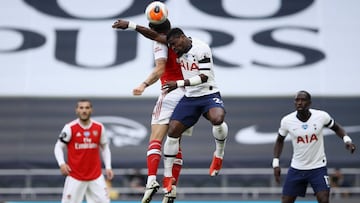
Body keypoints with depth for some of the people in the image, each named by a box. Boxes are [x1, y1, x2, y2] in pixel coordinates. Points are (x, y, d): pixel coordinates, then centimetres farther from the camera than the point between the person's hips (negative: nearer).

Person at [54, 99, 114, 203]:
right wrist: (62, 164, -18)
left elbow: (105, 147, 13)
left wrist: (108, 167, 6)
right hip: (75, 176, -3)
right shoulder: (70, 128, -8)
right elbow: (58, 147, -2)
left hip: (96, 175, 3)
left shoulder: (99, 127, 1)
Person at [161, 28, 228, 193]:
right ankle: (167, 176, 9)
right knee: (172, 131, -3)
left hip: (208, 94, -7)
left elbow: (204, 77, -21)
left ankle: (219, 155, -9)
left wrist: (178, 84, -25)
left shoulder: (201, 49, -17)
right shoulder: (180, 49, 5)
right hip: (189, 97, 7)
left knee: (217, 118, -37)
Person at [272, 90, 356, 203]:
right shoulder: (286, 121, -9)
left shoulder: (321, 116, -12)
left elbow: (336, 127, 7)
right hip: (296, 168, 2)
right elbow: (280, 140, 8)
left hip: (318, 167, -2)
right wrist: (276, 163, 2)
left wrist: (346, 139, -12)